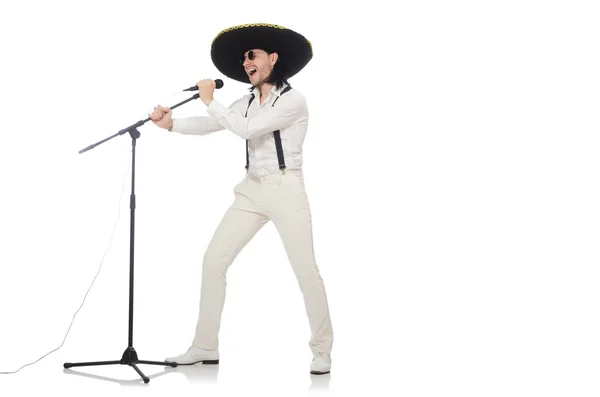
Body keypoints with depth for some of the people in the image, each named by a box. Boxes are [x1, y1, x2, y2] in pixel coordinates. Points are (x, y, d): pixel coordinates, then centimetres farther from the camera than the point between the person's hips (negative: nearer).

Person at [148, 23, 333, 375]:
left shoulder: (293, 100, -10)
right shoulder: (247, 103, 14)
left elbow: (246, 130, -19)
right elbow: (209, 126, 3)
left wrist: (211, 101, -11)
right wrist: (172, 123, -14)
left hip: (286, 189, -7)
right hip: (252, 190, 7)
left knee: (306, 269, -6)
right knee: (214, 259, 0)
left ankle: (322, 350, 8)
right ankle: (206, 347, 6)